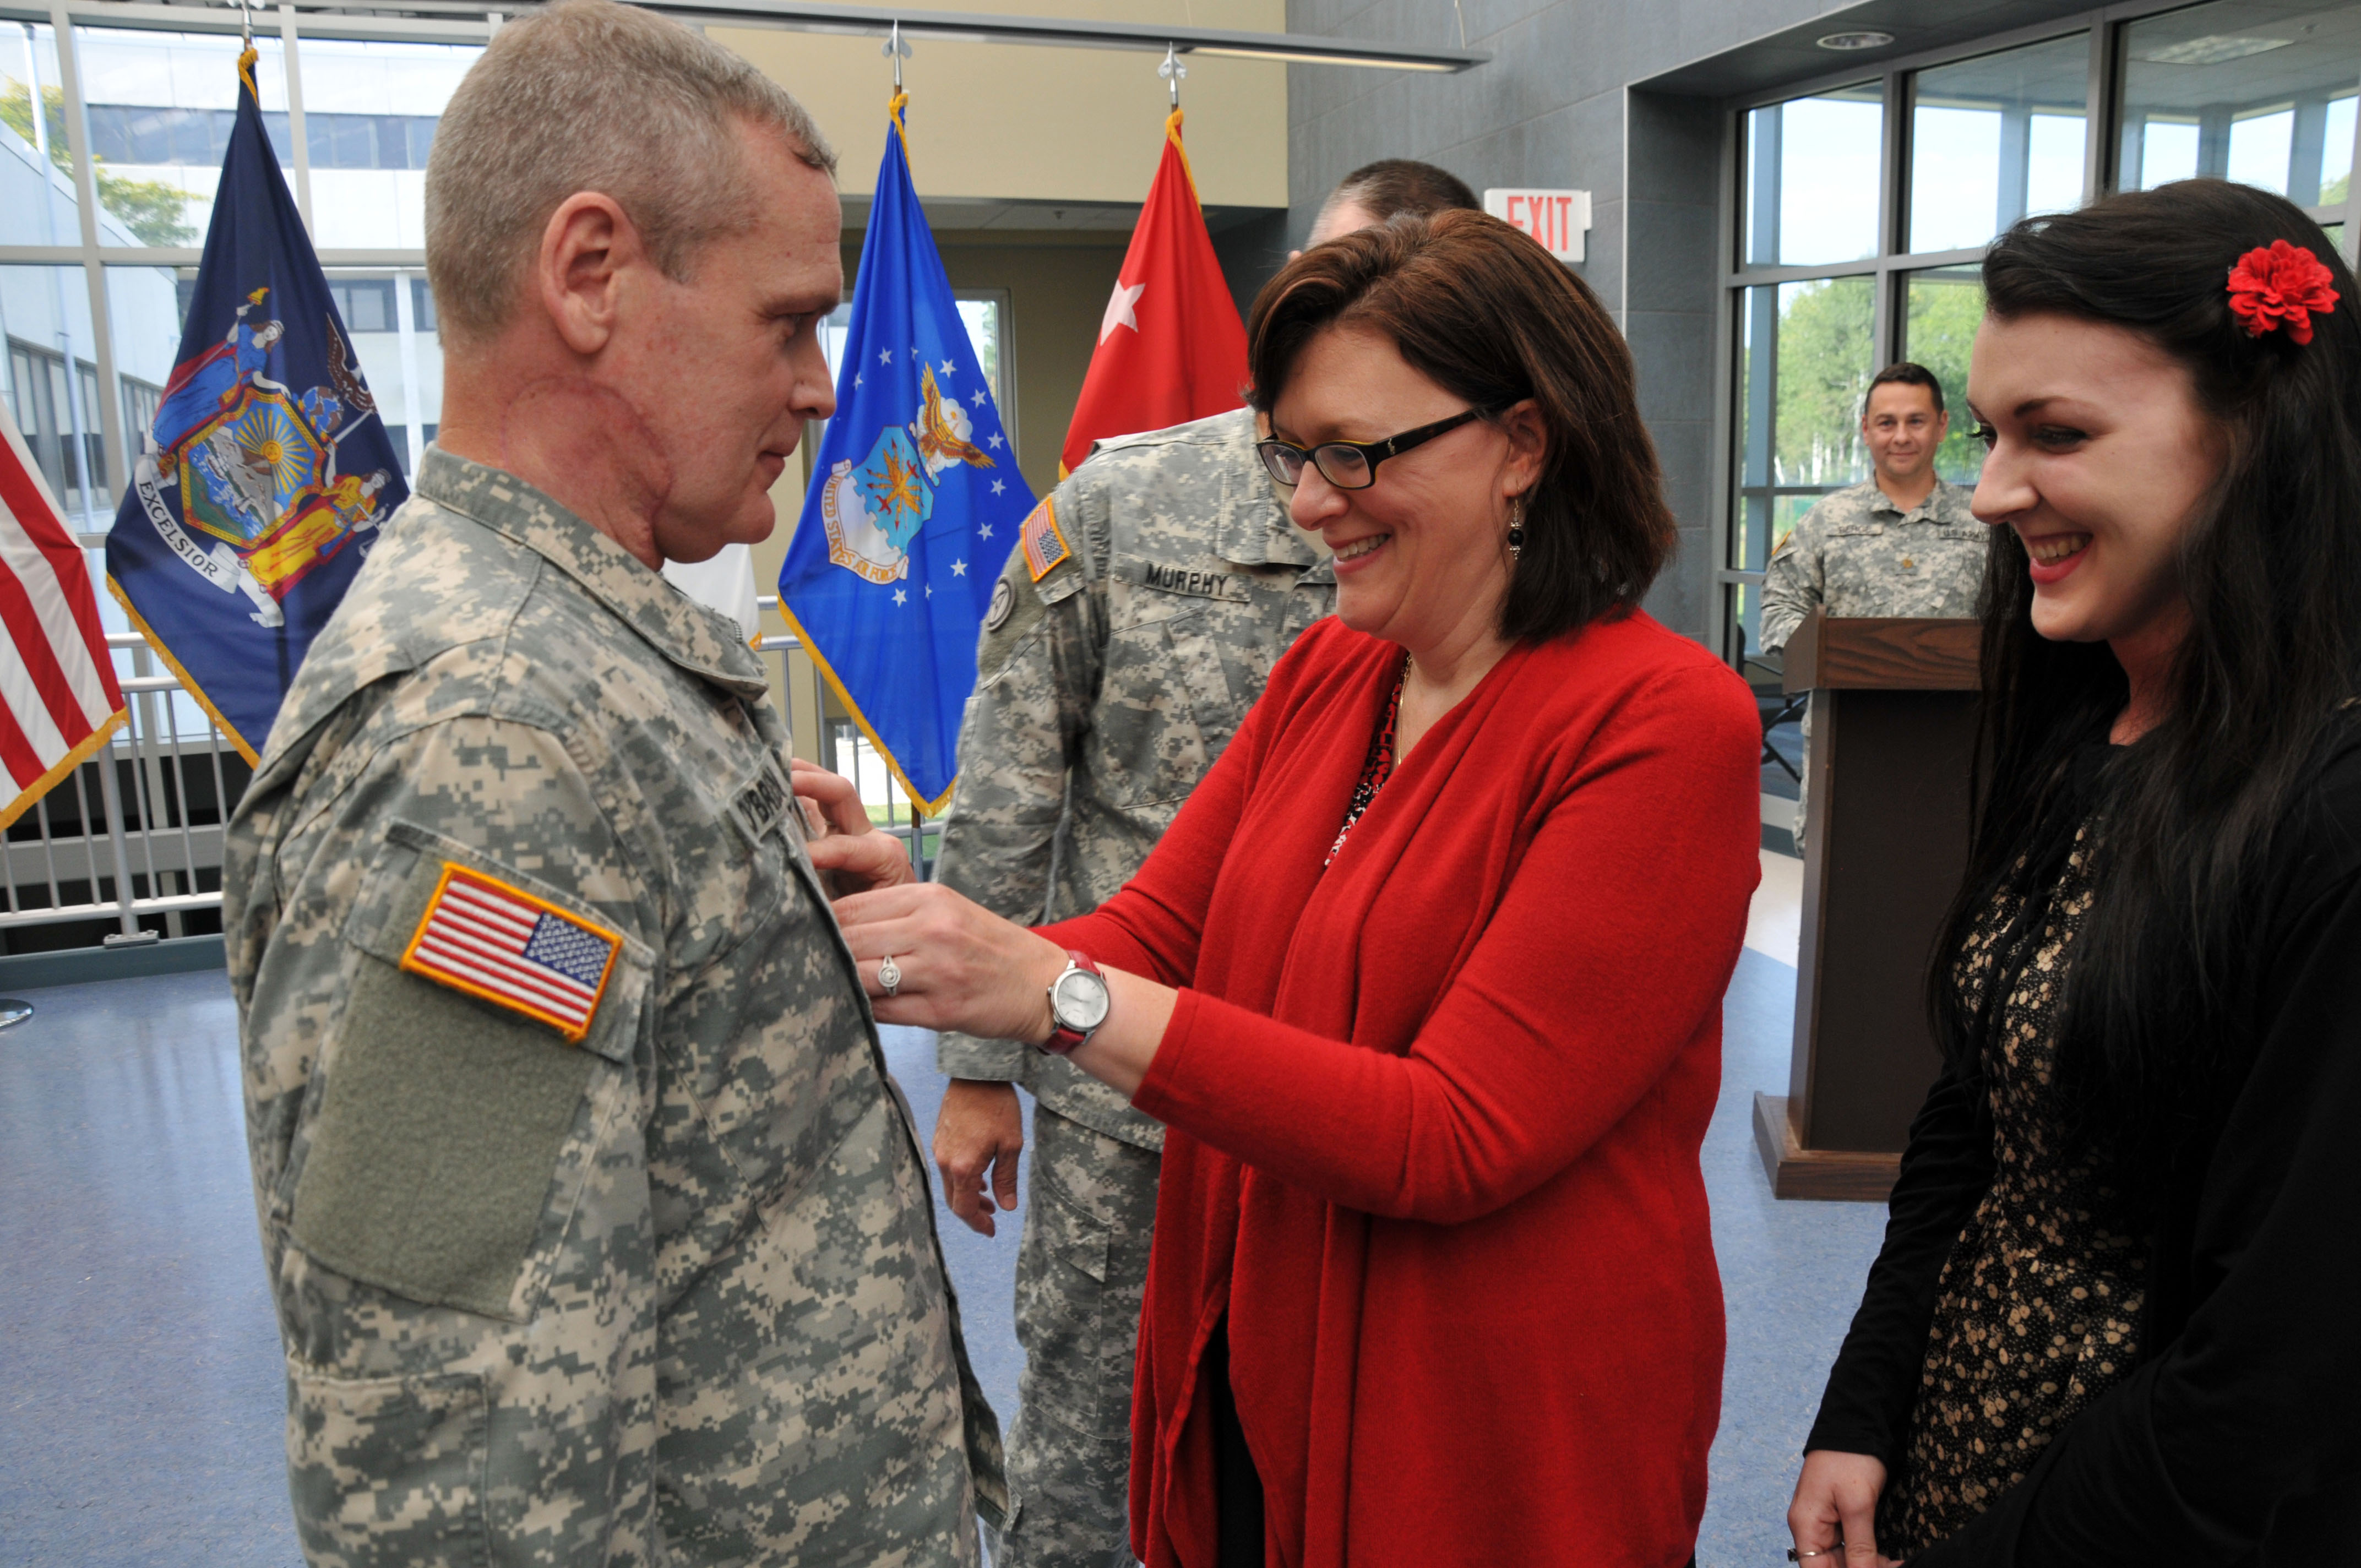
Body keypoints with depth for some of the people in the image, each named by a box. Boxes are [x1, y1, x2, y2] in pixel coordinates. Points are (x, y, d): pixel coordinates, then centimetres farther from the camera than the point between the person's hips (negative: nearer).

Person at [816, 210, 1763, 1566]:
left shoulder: (1663, 724, -19)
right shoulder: (1325, 673, 2)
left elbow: (1456, 1137, -24)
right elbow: (1148, 937, 0)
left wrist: (1060, 992, -29)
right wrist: (925, 927, -19)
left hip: (1492, 1447, -5)